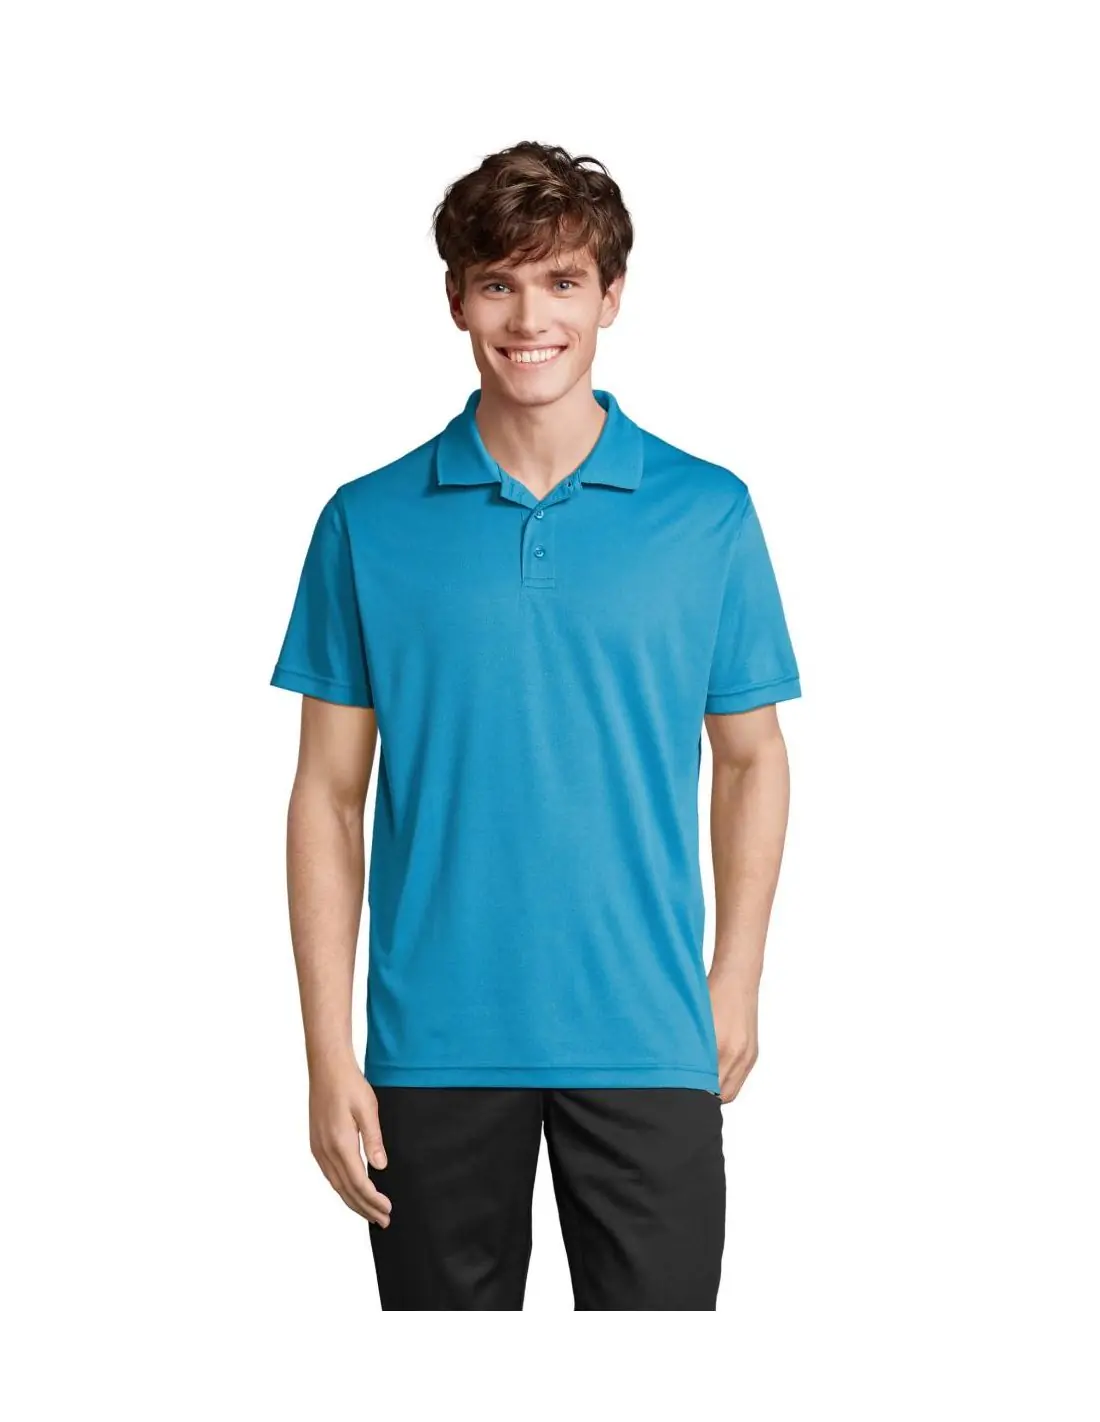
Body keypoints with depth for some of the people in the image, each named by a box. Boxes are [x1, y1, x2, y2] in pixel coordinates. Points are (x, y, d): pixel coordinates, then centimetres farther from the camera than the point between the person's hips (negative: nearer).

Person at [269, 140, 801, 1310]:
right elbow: (330, 793, 1)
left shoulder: (709, 513, 1)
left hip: (649, 1039, 0)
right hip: (435, 1043, 1)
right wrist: (327, 1050, -4)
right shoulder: (369, 523, 0)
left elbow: (750, 762, 9)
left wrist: (736, 982, 3)